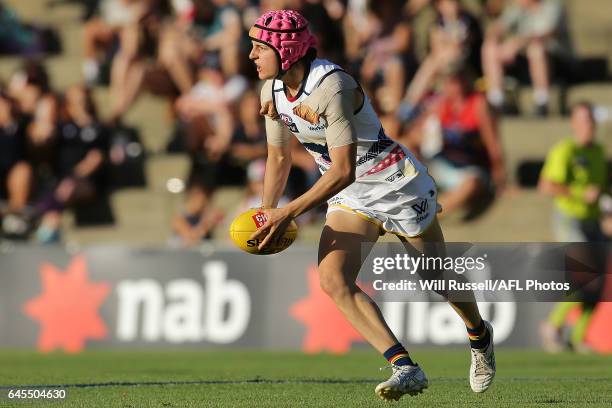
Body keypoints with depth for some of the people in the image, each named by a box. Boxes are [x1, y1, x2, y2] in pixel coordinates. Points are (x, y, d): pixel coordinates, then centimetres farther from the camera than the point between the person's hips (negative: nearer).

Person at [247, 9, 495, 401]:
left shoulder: (331, 87, -31)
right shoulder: (272, 90, -6)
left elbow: (343, 169, -34)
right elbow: (278, 157, 9)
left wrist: (288, 213, -35)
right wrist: (265, 215, -2)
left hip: (399, 186, -7)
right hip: (351, 197, 7)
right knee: (333, 279, -18)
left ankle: (480, 336, 45)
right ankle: (406, 368, -18)